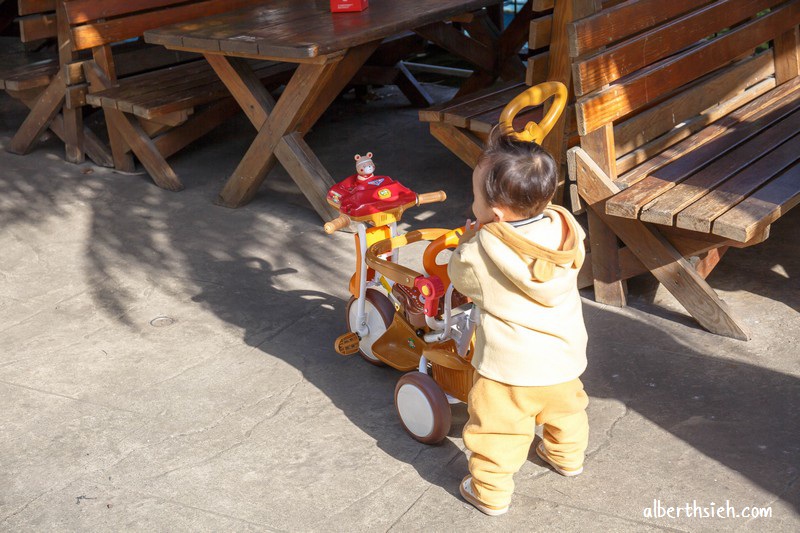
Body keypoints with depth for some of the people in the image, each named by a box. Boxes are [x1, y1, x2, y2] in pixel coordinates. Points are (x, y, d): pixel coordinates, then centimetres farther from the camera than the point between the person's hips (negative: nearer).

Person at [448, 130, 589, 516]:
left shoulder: (481, 252, -25)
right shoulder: (564, 229, -12)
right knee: (565, 409, 31)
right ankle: (567, 457, 53)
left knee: (497, 429, 12)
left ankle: (491, 493, 24)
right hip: (563, 357, 6)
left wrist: (468, 240, 13)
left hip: (509, 367, -5)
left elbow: (461, 278, -3)